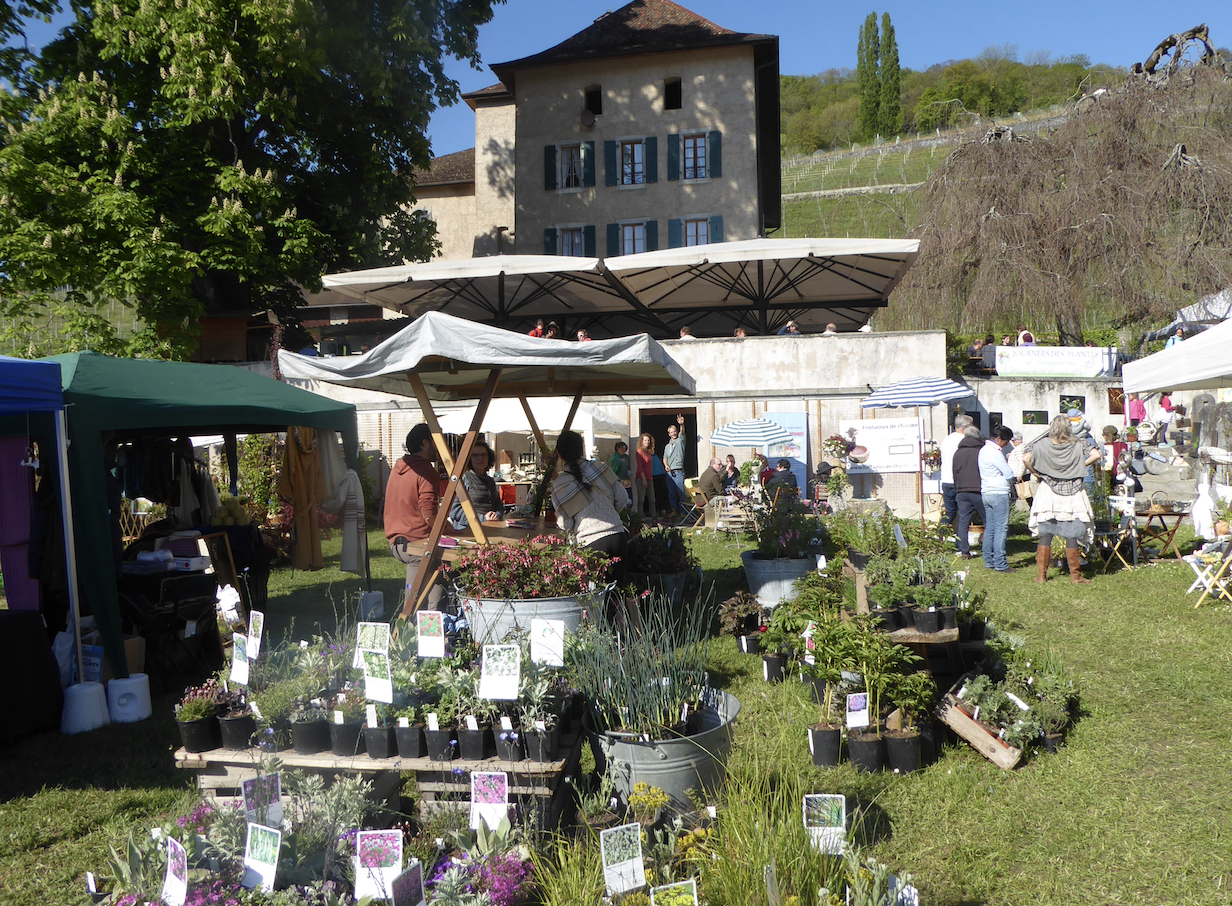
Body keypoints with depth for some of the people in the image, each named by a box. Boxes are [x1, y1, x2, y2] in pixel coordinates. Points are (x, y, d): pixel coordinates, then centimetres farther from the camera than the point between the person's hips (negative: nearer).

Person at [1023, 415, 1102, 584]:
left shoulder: (1043, 444, -3)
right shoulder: (1076, 446, -2)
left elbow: (1026, 458, -14)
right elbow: (1096, 455, -8)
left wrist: (1036, 473, 0)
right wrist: (1081, 465, 3)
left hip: (1048, 494, 1)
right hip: (1071, 495, 0)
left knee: (1045, 535, 7)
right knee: (1071, 536, 3)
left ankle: (1042, 575, 9)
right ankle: (1075, 576, 7)